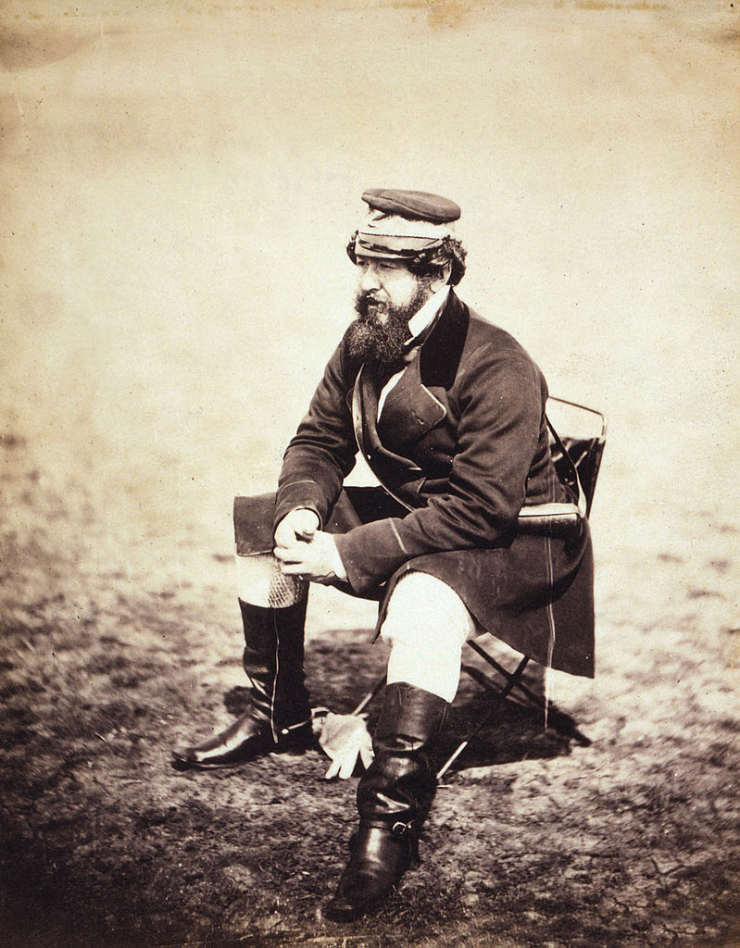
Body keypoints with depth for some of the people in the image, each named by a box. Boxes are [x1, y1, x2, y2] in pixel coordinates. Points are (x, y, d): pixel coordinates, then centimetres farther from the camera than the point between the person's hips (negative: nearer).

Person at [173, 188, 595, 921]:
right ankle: (279, 714, 18)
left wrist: (348, 555, -30)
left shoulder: (496, 368, -25)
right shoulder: (363, 343, 0)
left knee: (422, 598, -41)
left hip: (510, 542, -8)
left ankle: (393, 812, -29)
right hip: (405, 514, 9)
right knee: (258, 521, 6)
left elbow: (479, 511, -30)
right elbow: (318, 440, 9)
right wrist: (301, 510, -15)